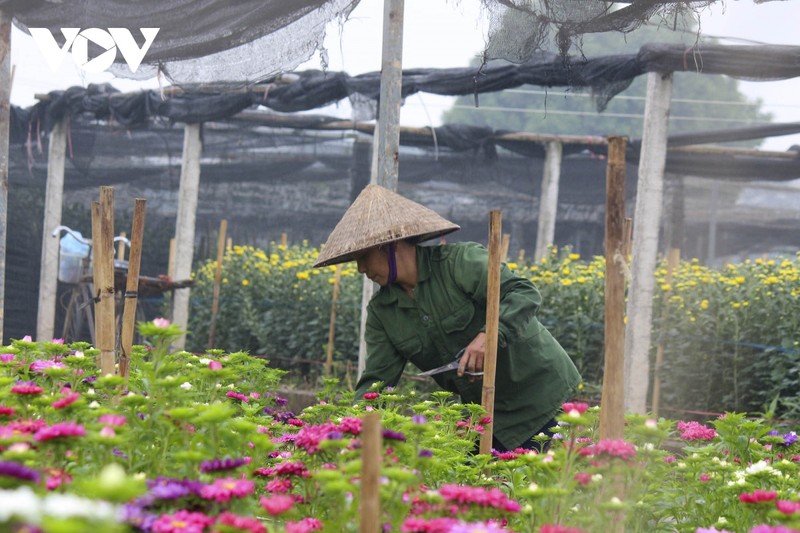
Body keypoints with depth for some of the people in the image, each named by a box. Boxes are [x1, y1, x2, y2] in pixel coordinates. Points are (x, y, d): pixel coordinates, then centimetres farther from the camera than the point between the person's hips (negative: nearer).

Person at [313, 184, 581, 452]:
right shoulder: (381, 312, 2)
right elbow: (378, 378, -2)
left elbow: (525, 294, -24)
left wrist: (489, 335, -40)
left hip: (538, 392, -6)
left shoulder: (460, 261, -18)